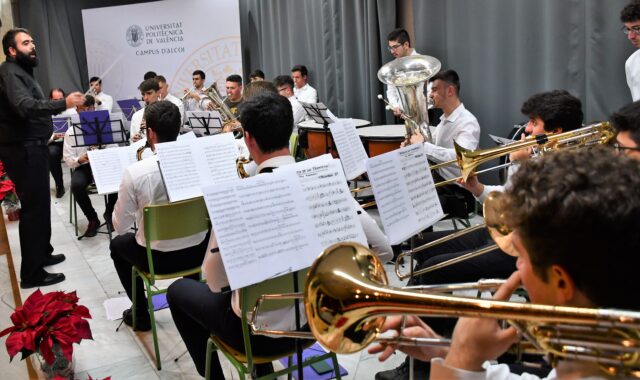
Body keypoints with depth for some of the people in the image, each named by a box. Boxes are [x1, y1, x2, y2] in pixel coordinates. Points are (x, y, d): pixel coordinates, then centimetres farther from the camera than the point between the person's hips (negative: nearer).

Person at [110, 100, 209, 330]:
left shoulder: (135, 171, -20)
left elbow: (120, 227, -9)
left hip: (157, 258, -2)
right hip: (199, 251, 3)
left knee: (117, 245, 29)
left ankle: (141, 314, 31)